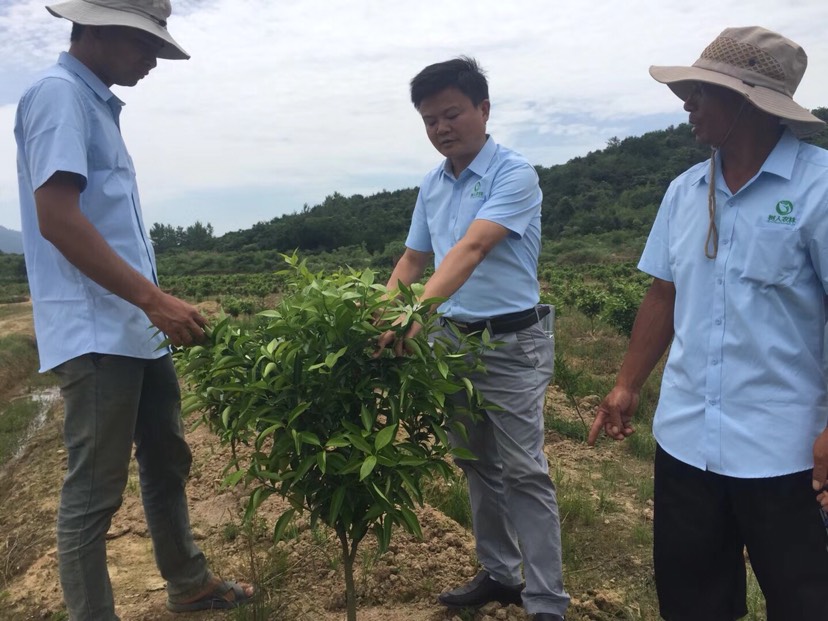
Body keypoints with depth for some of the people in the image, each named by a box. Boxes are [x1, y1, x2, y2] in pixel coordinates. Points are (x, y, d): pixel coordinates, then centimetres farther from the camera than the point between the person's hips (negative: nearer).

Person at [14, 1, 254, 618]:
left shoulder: (98, 103, 18)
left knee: (168, 462, 19)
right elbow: (57, 219, -21)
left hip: (136, 330, 10)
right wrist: (154, 299, -23)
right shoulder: (58, 95, -10)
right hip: (95, 335, -10)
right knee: (94, 491, 1)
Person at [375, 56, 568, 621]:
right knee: (477, 467, 16)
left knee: (522, 472, -2)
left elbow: (473, 248, -29)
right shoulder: (432, 186, 8)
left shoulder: (514, 174, -14)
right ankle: (499, 574, 32)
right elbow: (413, 259, 15)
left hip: (511, 344, -7)